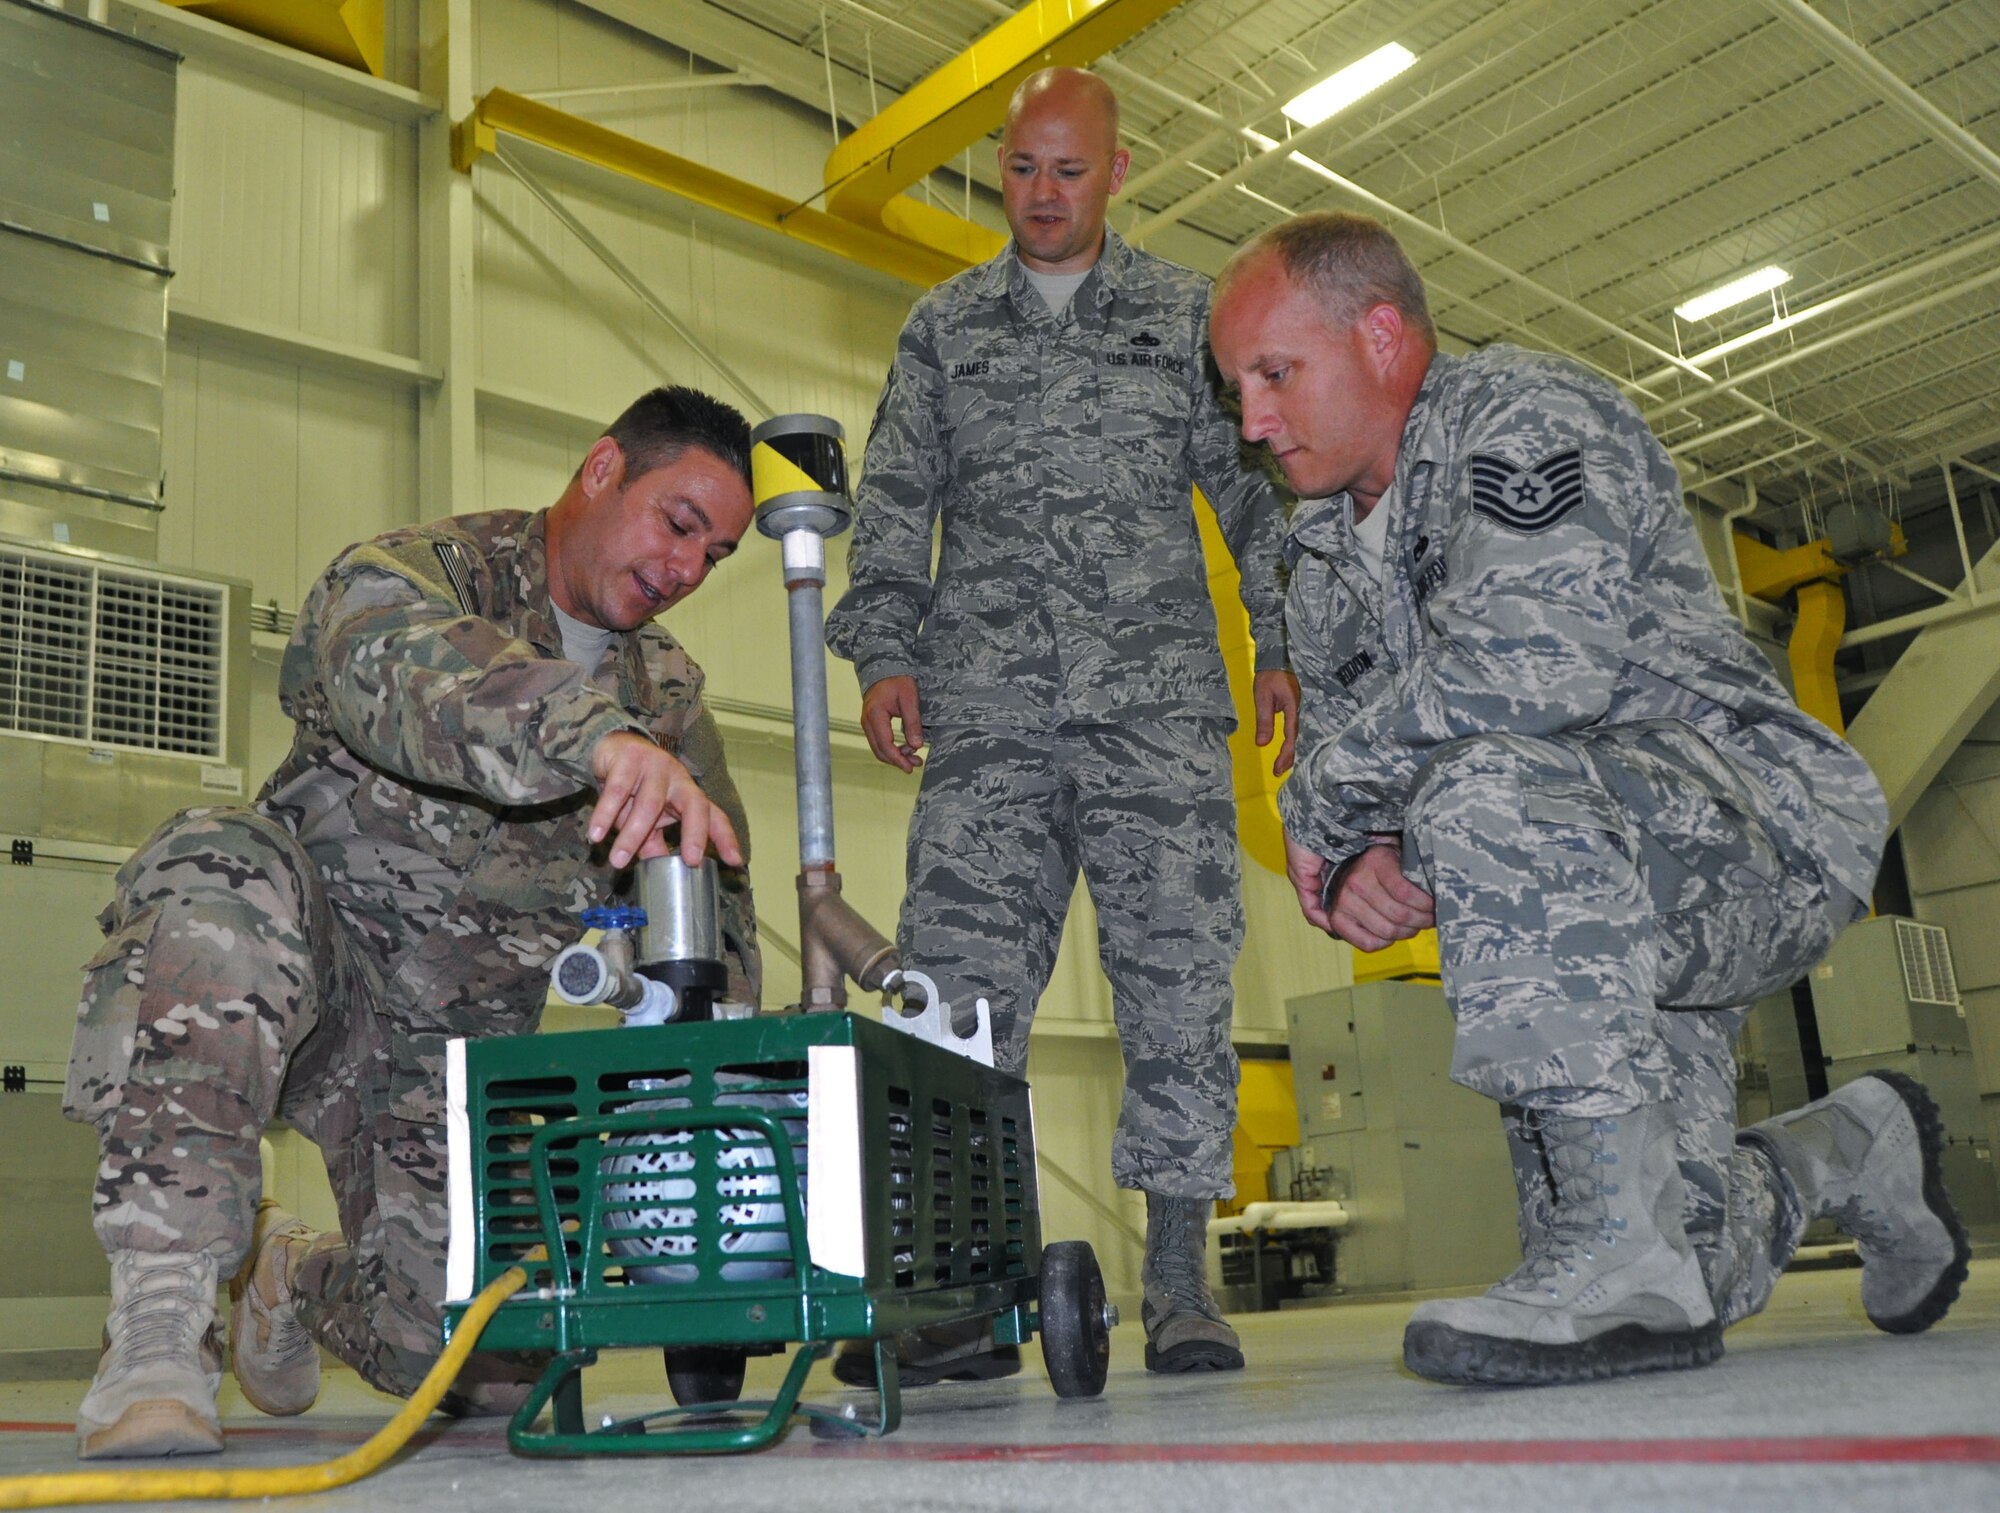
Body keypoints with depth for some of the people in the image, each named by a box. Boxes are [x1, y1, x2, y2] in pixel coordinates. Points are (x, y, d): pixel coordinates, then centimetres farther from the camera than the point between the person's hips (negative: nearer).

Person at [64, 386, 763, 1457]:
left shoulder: (670, 701, 10)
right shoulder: (415, 571, -10)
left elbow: (715, 934, 8)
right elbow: (404, 664, -38)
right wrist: (600, 737, -56)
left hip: (462, 1041, 5)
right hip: (310, 973, -5)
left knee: (492, 1363, -7)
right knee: (223, 874, -38)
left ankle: (298, 1283, 29)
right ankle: (160, 1323, -30)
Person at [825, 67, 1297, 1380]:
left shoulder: (1187, 315, 16)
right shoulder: (943, 326, 19)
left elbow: (1254, 487, 13)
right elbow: (895, 503, 15)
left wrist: (1284, 649, 2)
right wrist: (885, 652, 1)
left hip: (1160, 695, -1)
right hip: (990, 703, 1)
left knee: (1177, 972, -7)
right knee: (962, 974, -8)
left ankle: (1181, 1281, 0)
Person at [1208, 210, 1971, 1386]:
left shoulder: (1521, 418, -12)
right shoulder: (1328, 553, 14)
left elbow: (1531, 661, -29)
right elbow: (1329, 743, 11)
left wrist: (1334, 796, -17)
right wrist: (1353, 863, -13)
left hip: (1756, 823, -8)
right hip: (1579, 903, 8)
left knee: (1483, 788, -38)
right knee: (1673, 1282, 6)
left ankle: (1631, 1253, -32)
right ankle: (1850, 1150, 36)